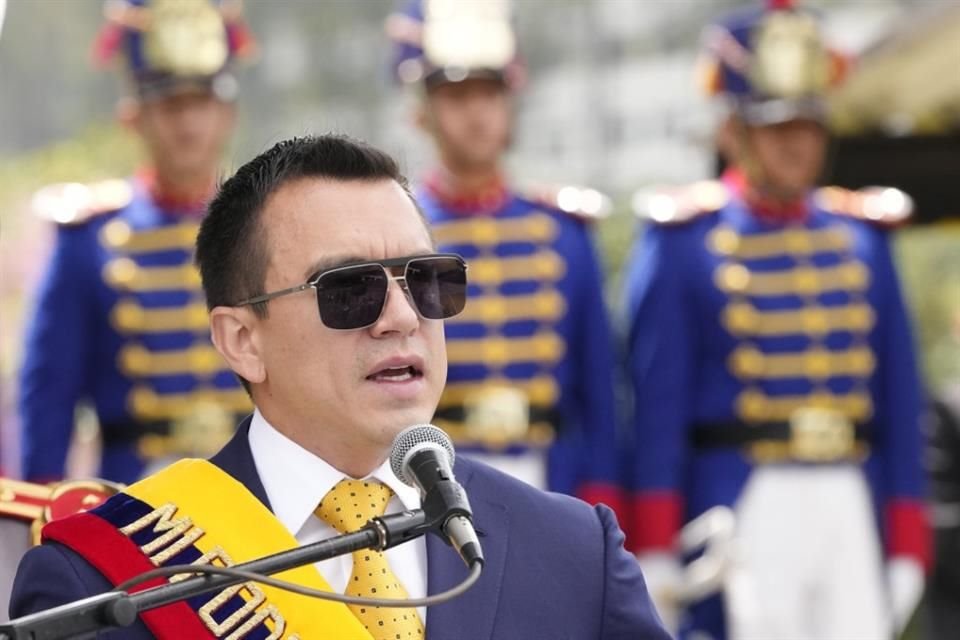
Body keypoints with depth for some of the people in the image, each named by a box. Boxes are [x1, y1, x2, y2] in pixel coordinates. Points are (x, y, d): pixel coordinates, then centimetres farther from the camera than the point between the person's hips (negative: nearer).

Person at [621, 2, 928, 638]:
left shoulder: (864, 238, 13)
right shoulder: (683, 243, 0)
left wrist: (907, 548, 9)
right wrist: (655, 554, -7)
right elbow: (655, 404, -3)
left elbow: (900, 401, 14)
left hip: (851, 513, 4)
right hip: (737, 513, -4)